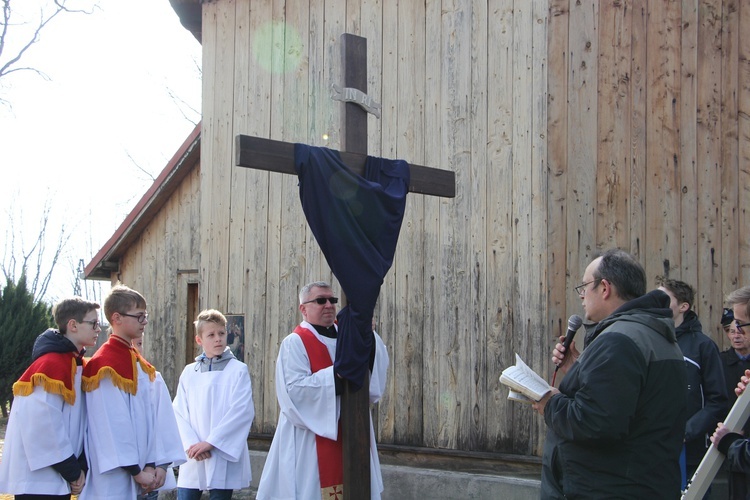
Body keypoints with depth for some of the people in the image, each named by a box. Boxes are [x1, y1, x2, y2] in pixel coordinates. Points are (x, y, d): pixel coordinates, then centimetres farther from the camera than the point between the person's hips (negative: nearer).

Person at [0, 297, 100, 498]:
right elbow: (43, 425, -23)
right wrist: (73, 471, -15)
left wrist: (80, 466, 0)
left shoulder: (77, 363, 12)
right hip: (37, 482, -9)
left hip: (58, 480, 9)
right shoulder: (51, 364, -17)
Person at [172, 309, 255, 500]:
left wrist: (211, 442, -14)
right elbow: (179, 412, 3)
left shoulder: (238, 370, 0)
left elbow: (242, 411, -10)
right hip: (193, 458, 3)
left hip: (224, 457, -3)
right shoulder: (189, 372, 10)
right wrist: (191, 444, -13)